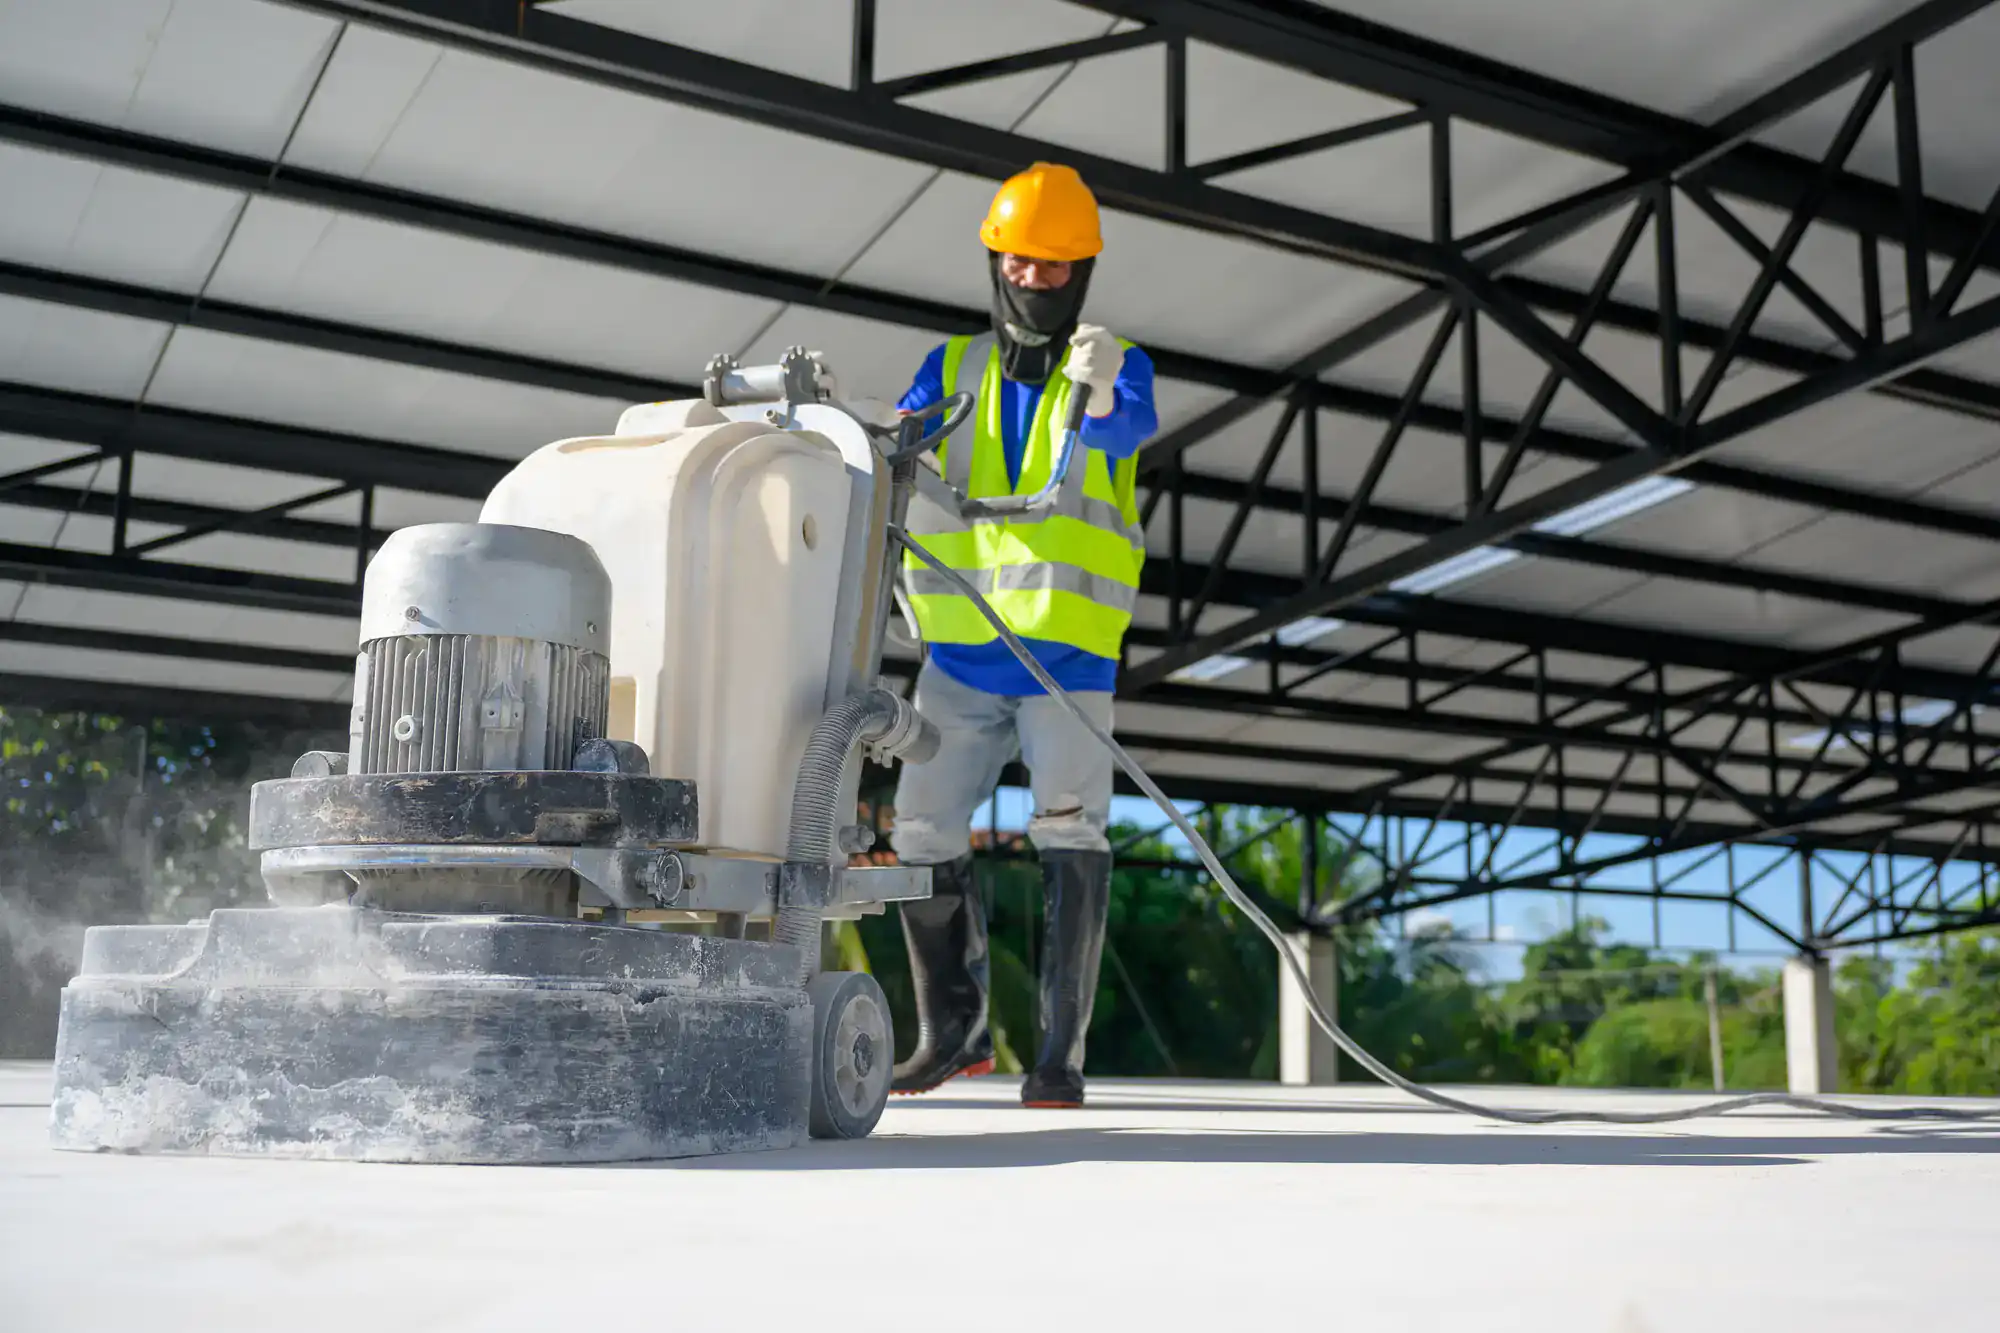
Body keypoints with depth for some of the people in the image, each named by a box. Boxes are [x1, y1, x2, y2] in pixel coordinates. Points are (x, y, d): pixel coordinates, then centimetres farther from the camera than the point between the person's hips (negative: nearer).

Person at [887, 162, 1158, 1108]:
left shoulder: (1118, 368, 5)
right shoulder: (952, 369, 14)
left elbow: (1125, 432, -18)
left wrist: (1100, 390, -41)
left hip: (1070, 649, -3)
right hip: (959, 651, 3)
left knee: (1070, 837, -11)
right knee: (923, 833, 4)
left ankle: (1061, 1054, -5)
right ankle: (953, 1031, 21)